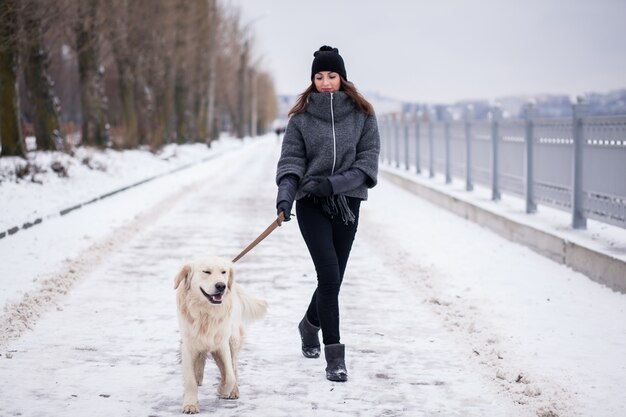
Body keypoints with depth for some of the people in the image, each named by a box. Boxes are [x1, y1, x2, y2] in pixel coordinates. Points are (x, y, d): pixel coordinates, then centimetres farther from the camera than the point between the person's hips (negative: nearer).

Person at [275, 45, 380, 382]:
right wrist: (285, 194, -21)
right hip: (312, 204, -2)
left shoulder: (362, 114, 2)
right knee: (330, 276, -14)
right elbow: (290, 159, -3)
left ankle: (310, 325, 42)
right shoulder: (301, 116, 2)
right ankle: (334, 357, -9)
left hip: (347, 204, 2)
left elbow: (369, 158, -2)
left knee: (332, 279, 11)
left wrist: (335, 182, -16)